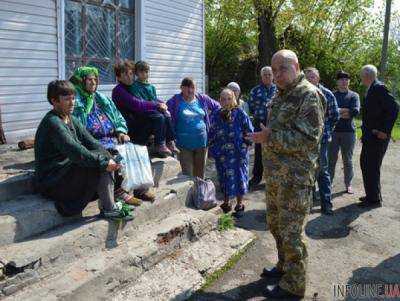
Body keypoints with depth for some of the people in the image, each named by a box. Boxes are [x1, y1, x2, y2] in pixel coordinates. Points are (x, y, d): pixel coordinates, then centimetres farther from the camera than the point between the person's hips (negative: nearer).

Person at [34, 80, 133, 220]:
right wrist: (103, 163, -29)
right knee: (100, 164, -21)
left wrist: (109, 158, -13)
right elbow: (75, 151, -29)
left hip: (67, 170, 9)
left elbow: (92, 143, 3)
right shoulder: (52, 122, -19)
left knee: (104, 160, -3)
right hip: (51, 182, -9)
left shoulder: (71, 120, 10)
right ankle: (108, 209, -13)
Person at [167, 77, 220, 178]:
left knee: (200, 174, 14)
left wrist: (210, 122, 11)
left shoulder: (202, 99, 6)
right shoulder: (175, 101, -5)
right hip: (184, 144, -3)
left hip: (202, 142, 3)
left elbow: (217, 107, 18)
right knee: (187, 174, -1)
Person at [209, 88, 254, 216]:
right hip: (221, 153, 3)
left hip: (238, 153, -3)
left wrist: (246, 144, -4)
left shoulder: (240, 113, -8)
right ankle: (226, 203, 27)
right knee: (223, 177, 11)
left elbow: (249, 130, -3)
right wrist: (212, 148, 8)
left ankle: (239, 204, 20)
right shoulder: (216, 114, 2)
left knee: (238, 176, 4)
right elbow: (211, 133, 10)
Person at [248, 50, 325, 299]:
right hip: (275, 174, 9)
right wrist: (265, 137, 11)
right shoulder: (280, 96, 14)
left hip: (295, 177, -9)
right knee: (276, 224, 20)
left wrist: (271, 137, -22)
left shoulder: (308, 95, -14)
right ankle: (285, 266, 40)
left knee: (290, 232, 1)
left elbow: (308, 139, -22)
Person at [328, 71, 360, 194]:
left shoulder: (354, 95, 6)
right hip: (333, 131, 1)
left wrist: (337, 110, -10)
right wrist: (344, 113, -15)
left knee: (347, 160, 7)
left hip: (348, 131, 0)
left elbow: (355, 111, -11)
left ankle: (348, 184, 18)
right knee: (331, 159, 4)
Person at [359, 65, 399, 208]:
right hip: (370, 137, 10)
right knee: (365, 164, 17)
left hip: (377, 137, -10)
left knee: (371, 168, -3)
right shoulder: (372, 89, 14)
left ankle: (374, 199, 9)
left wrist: (385, 131, -20)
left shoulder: (379, 88, -15)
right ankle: (371, 195, 30)